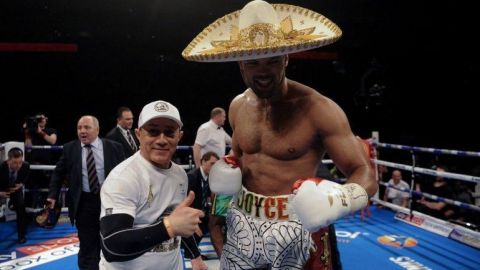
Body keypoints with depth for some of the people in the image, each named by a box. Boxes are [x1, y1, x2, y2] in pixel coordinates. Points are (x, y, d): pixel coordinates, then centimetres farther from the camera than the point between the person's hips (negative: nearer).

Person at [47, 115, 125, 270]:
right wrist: (53, 195, 0)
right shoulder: (69, 148, 2)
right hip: (84, 203, 0)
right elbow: (58, 173, 11)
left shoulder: (114, 147, -2)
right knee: (87, 246, 8)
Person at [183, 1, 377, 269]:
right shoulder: (238, 106, 2)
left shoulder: (318, 109, -17)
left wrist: (338, 200, -35)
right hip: (242, 225, 6)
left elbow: (365, 175, -15)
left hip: (296, 229, -5)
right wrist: (226, 174, -1)